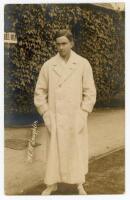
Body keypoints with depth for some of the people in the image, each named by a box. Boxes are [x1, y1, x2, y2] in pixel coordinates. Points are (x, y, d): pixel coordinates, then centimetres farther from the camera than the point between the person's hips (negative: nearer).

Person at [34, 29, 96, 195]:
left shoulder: (83, 64, -2)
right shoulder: (48, 65, 0)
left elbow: (90, 91, -1)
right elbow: (40, 91, 4)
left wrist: (83, 114, -7)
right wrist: (46, 114, -3)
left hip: (76, 117, 0)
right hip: (55, 117, 1)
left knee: (77, 150, 10)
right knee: (54, 150, 8)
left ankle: (79, 184, 27)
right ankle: (52, 184, 26)